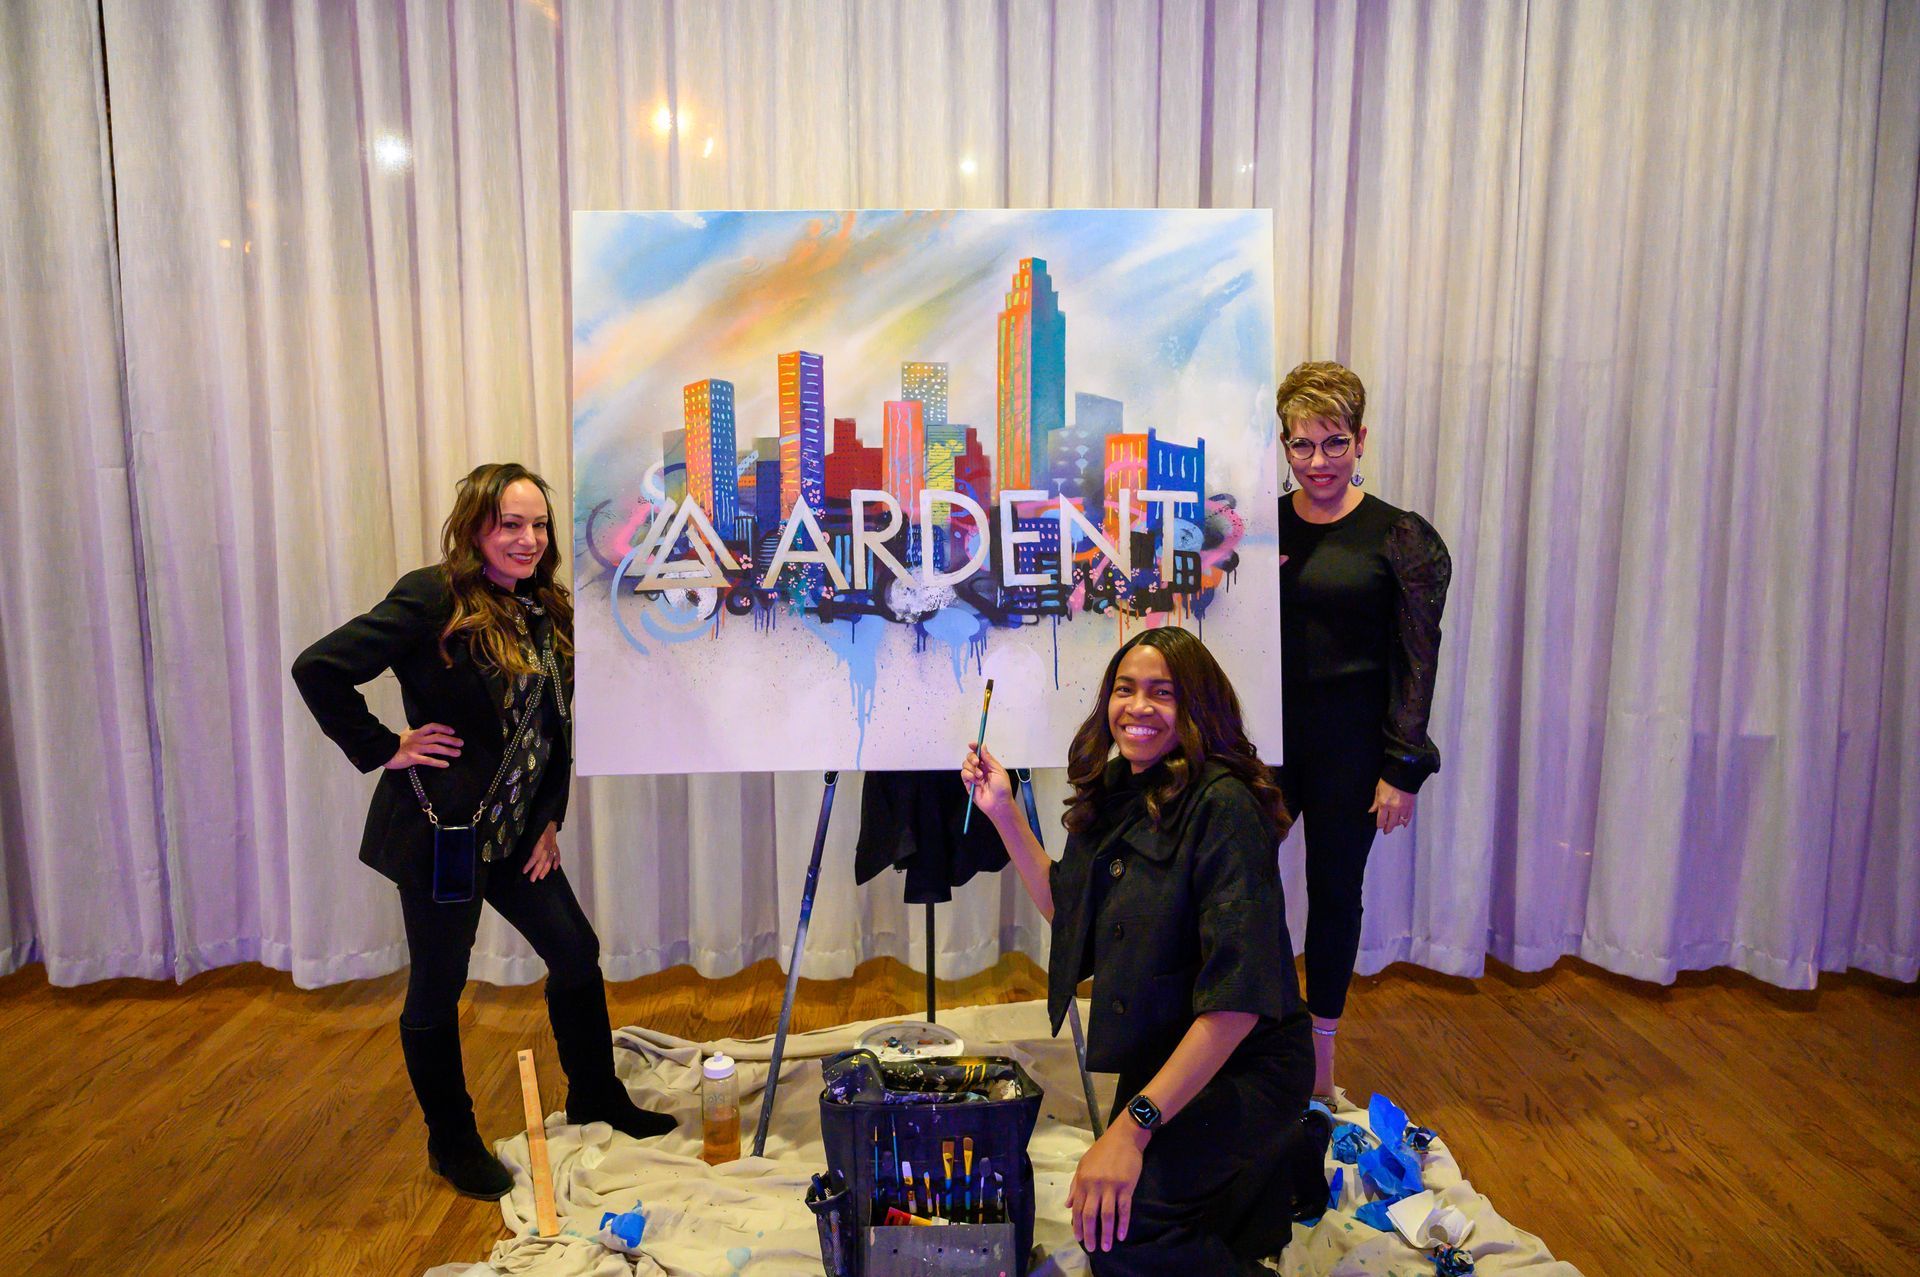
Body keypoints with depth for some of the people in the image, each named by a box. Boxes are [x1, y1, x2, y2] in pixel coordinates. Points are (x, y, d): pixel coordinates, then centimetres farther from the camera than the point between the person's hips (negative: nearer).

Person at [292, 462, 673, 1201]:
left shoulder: (546, 614, 6)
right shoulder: (432, 600, -15)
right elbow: (319, 669, -20)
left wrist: (550, 819, 5)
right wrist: (383, 750, -16)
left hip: (515, 832, 7)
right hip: (439, 831, -7)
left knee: (576, 954, 13)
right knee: (437, 989, 9)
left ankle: (595, 1099, 35)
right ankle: (452, 1144, 30)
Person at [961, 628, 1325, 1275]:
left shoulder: (1223, 807, -24)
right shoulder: (1116, 795, 3)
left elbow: (1238, 998, -29)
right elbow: (1067, 908, 15)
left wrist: (1134, 1124, -33)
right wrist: (1004, 814, 7)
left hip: (1243, 1063, -9)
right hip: (1156, 1055, 9)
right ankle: (1283, 1153, 33)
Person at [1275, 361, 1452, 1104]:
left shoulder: (1400, 538, -5)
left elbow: (1416, 661, -5)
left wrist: (1403, 768, -7)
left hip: (1350, 744, -2)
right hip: (1264, 735, 2)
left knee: (1334, 890, 11)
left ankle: (1319, 1059, 29)